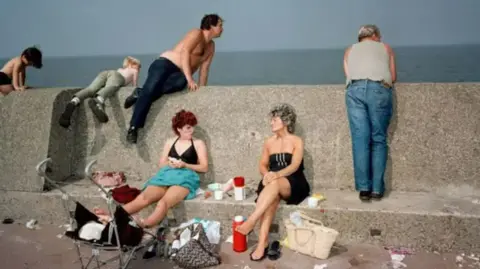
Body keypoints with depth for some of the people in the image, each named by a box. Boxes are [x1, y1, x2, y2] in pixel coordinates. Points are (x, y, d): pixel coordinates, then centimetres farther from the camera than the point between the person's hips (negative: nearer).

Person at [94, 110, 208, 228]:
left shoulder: (198, 143, 14)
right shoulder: (170, 142, 24)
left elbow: (204, 168, 7)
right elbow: (161, 164, 22)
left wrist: (184, 165, -7)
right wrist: (170, 163, -2)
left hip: (185, 177, -4)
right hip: (166, 175, 4)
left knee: (164, 201, -38)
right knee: (143, 198, -27)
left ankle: (144, 225, -64)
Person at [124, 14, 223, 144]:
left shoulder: (211, 46, 18)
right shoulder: (197, 34, -5)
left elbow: (204, 69, 13)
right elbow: (185, 52, -19)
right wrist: (190, 79, -30)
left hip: (180, 74, 6)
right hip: (165, 63, -6)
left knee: (181, 82, -33)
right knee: (150, 88, -31)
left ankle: (139, 94, -25)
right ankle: (133, 127, -30)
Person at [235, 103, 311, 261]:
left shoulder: (297, 141, 0)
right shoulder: (269, 142, 14)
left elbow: (294, 166, -14)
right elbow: (263, 165, 13)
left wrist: (277, 174, -34)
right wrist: (267, 175, -12)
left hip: (294, 185, -3)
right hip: (273, 183, 3)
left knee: (275, 183, -38)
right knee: (272, 197, -34)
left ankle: (251, 220, -47)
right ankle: (263, 243, -43)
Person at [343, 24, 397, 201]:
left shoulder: (350, 51, 31)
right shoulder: (385, 48, 29)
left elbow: (348, 75, 20)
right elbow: (393, 77, 23)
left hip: (355, 89, 1)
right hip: (379, 89, -1)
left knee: (360, 141, -1)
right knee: (378, 141, 3)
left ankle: (364, 188, -5)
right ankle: (377, 189, 0)